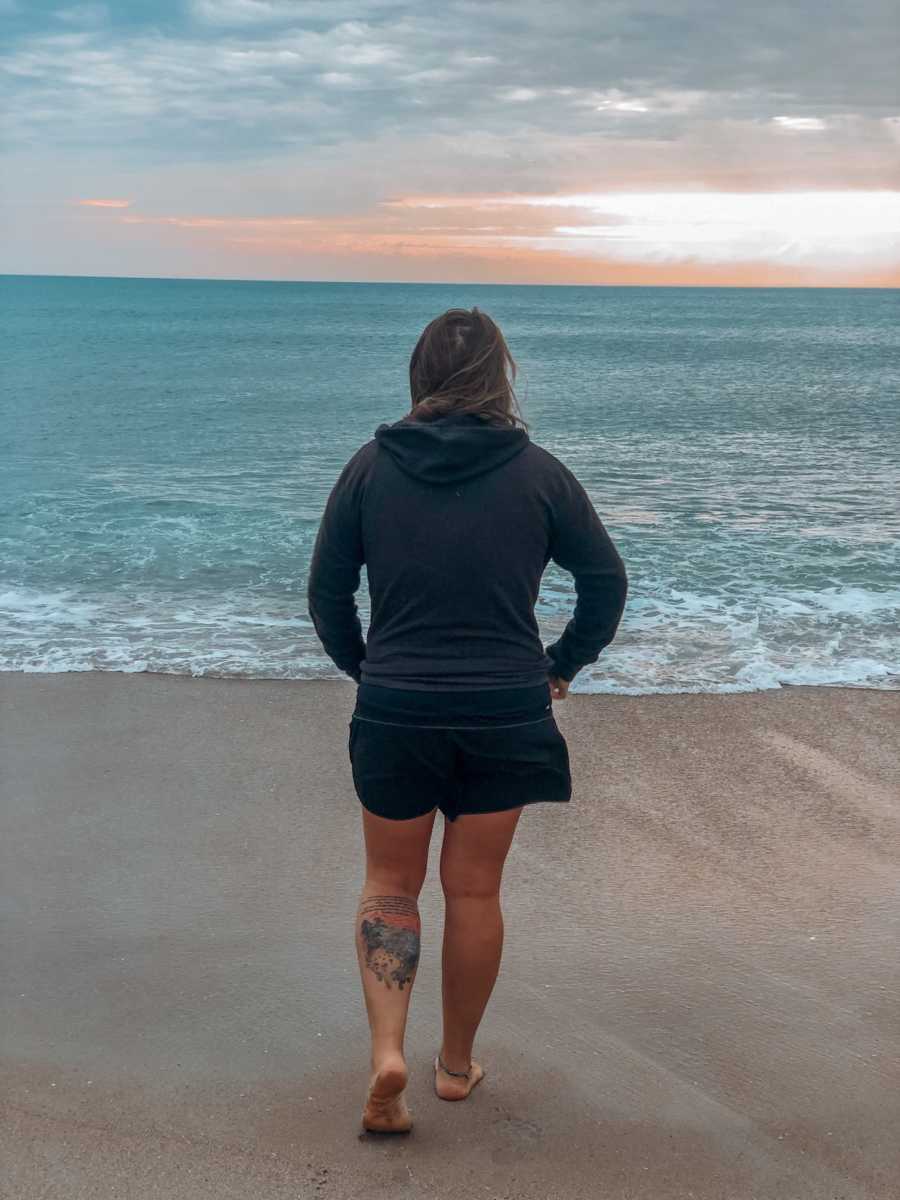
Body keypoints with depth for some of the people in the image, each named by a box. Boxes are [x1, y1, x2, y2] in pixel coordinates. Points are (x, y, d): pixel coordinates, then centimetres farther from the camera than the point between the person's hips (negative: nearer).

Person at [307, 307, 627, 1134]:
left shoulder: (372, 466, -2)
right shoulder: (538, 472, -3)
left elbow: (327, 591, 2)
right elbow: (607, 581, 4)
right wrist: (562, 667, 16)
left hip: (394, 711, 0)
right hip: (506, 714, 0)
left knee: (391, 884, 16)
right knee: (475, 891, 14)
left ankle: (388, 1052, -1)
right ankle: (457, 1063, 27)